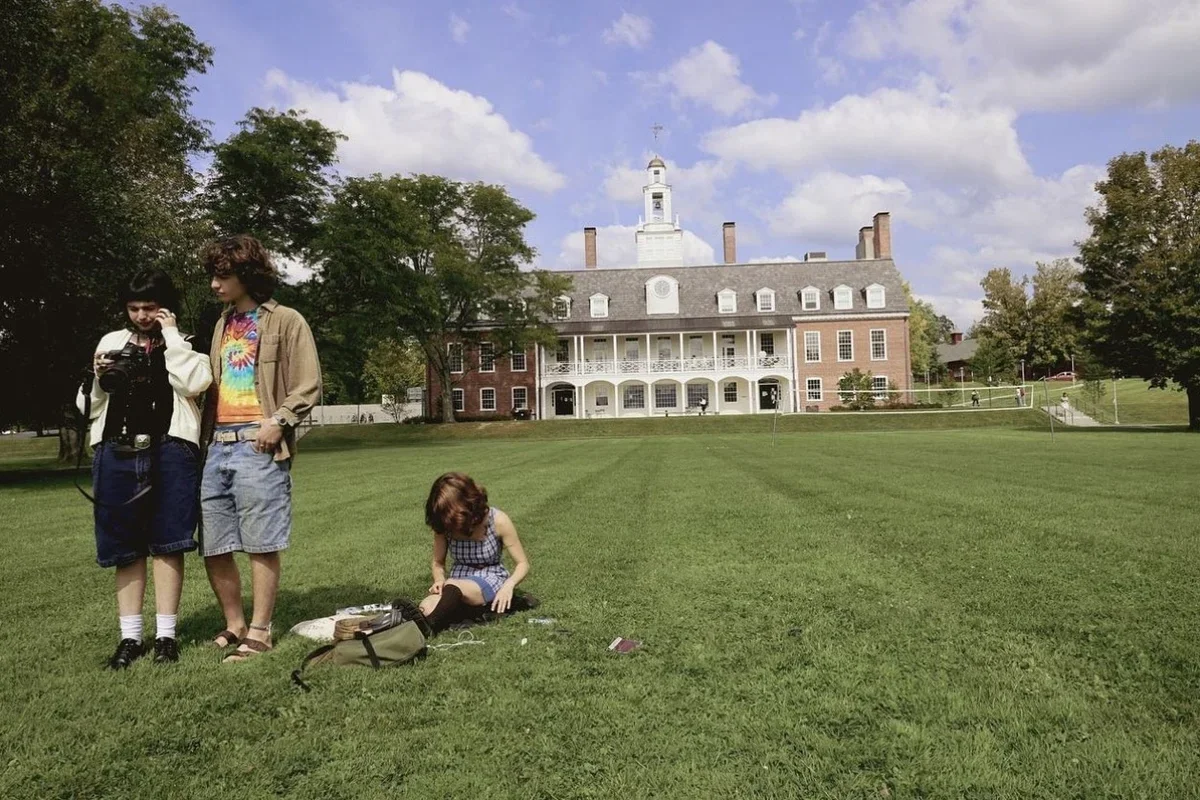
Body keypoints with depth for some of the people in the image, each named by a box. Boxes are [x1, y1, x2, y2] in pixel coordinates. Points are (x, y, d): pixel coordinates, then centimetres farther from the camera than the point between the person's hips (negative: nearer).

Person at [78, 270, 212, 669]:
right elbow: (89, 407, 16)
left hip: (169, 451, -2)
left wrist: (171, 335, -8)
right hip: (118, 453, 3)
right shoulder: (111, 343, 14)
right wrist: (98, 378, -4)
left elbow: (195, 383, -15)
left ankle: (165, 634, 7)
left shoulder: (183, 345, 8)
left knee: (166, 543, 0)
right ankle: (130, 636, 13)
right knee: (125, 546, 5)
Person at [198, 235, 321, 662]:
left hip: (259, 446, -7)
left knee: (260, 545, -3)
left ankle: (259, 632, 7)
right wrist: (205, 433, 11)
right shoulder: (224, 324, 21)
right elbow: (214, 385, 23)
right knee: (213, 547, 9)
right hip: (217, 445, 7)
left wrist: (279, 421, -15)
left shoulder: (285, 321, 1)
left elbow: (308, 385, -4)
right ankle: (234, 625, 24)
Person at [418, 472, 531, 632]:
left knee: (454, 586, -39)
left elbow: (522, 564, -8)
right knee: (426, 608, -29)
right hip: (457, 585, 5)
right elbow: (438, 562, 8)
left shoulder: (498, 521, -15)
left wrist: (508, 585, -28)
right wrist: (439, 580, -15)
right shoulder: (443, 526, -6)